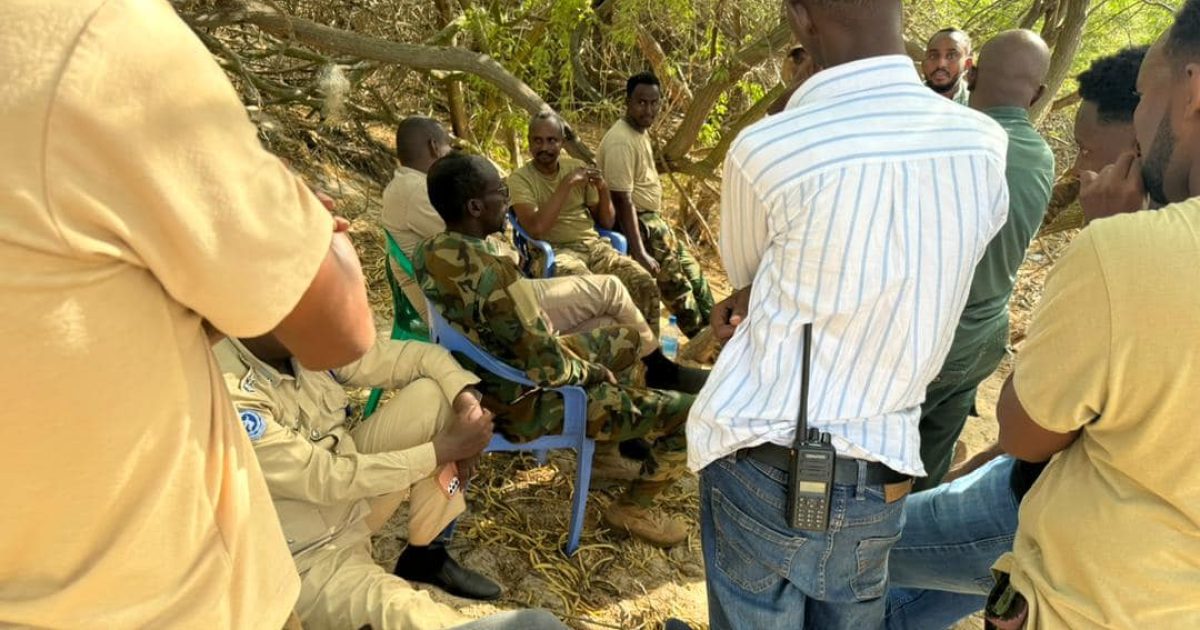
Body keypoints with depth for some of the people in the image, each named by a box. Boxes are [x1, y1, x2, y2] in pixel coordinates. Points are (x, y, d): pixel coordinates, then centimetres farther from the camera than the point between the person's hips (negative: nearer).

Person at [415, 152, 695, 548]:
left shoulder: (428, 253, -5)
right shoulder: (491, 274, -33)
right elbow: (548, 367, -27)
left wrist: (568, 353, 9)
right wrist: (592, 372, -6)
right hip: (526, 403, -9)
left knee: (628, 340, 23)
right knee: (689, 411, -7)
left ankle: (619, 440, 36)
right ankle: (632, 508, 13)